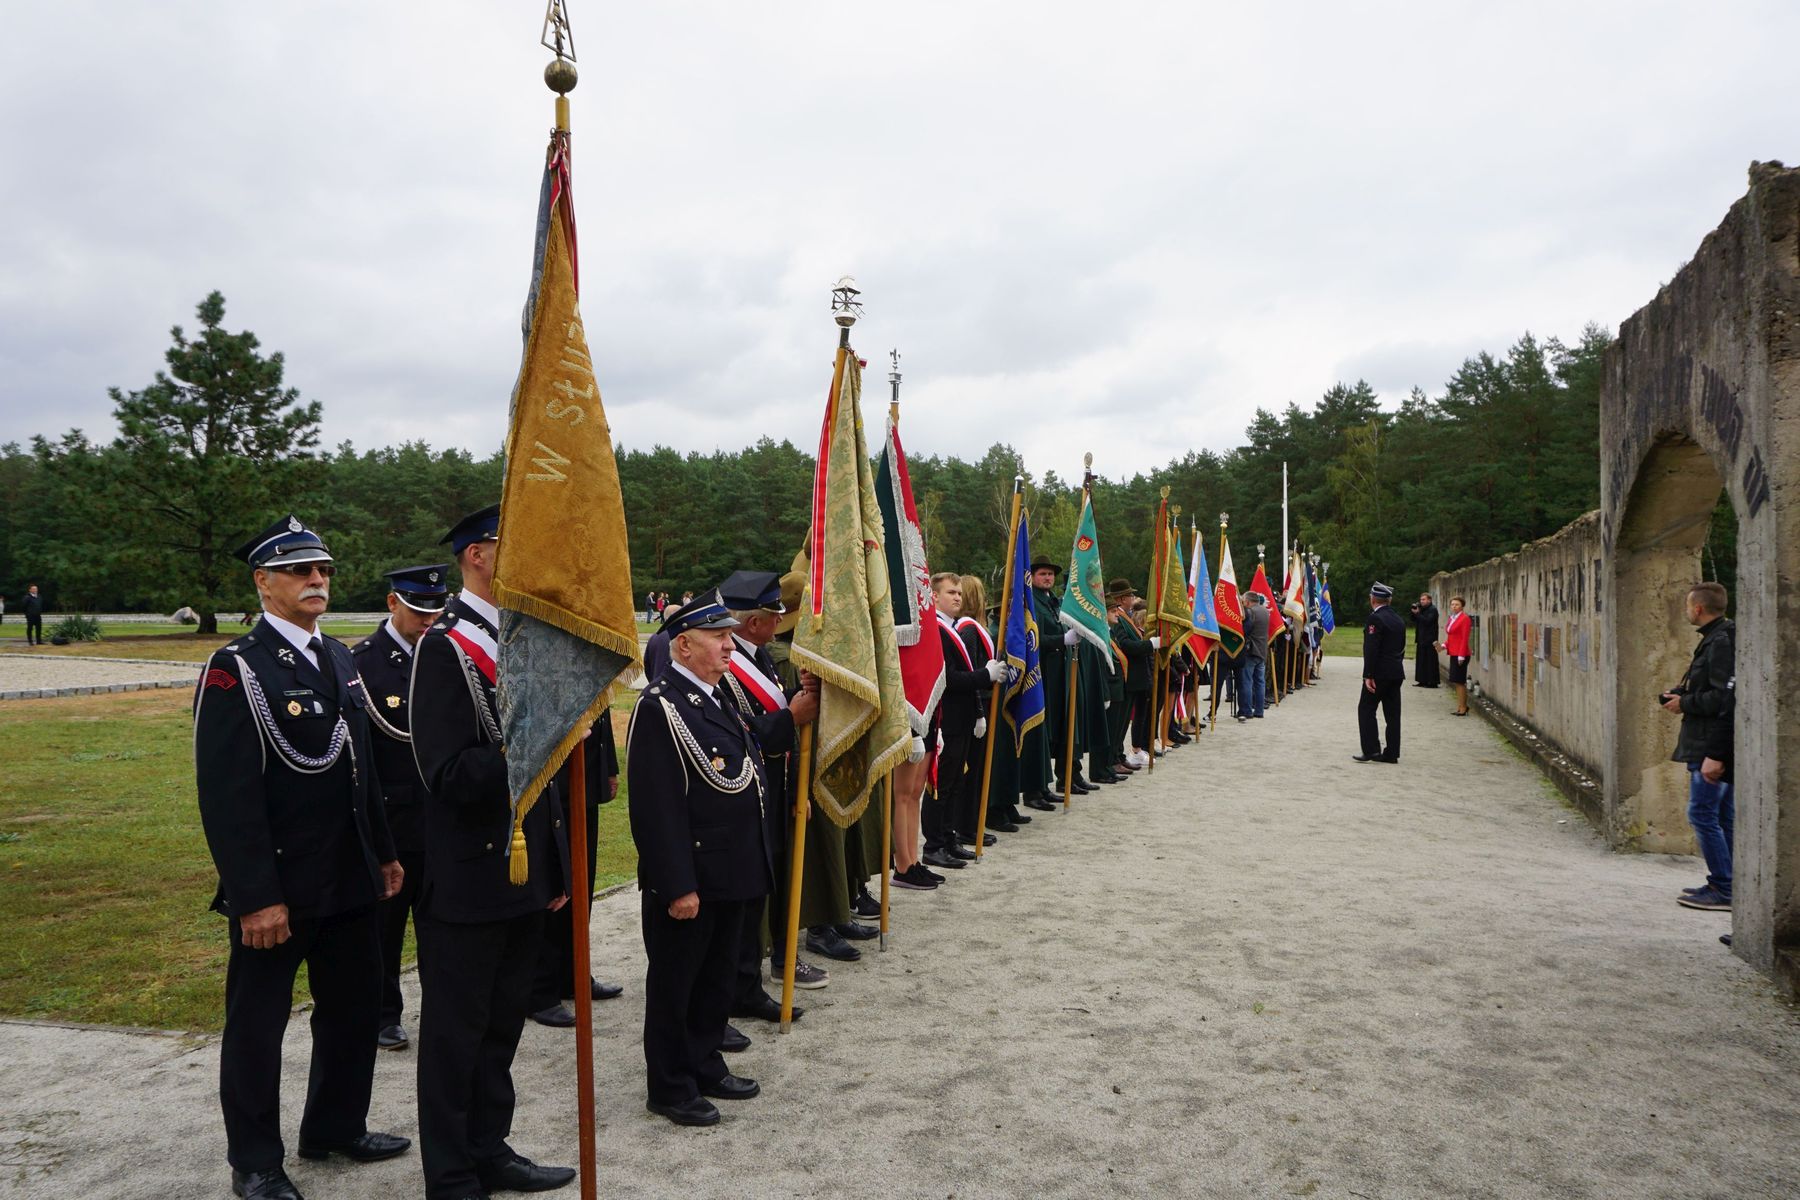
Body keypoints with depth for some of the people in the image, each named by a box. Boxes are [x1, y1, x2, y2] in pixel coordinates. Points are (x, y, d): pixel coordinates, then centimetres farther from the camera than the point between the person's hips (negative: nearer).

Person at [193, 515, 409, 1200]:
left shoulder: (338, 659, 10)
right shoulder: (235, 669, -13)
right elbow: (227, 795, -18)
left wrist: (384, 854, 15)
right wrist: (256, 898, -20)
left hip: (350, 881, 7)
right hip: (277, 890, -7)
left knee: (355, 1008, 17)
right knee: (258, 1024, 10)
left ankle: (336, 1128, 36)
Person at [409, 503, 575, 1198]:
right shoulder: (445, 646, -15)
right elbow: (450, 775, -22)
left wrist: (557, 868, 17)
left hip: (526, 874, 8)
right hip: (468, 881, -8)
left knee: (502, 1024, 19)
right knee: (456, 1032, 7)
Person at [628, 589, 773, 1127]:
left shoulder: (718, 696, 11)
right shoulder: (659, 706, -19)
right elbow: (657, 809, -22)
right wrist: (678, 886, -23)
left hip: (730, 875, 9)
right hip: (688, 880, -9)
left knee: (717, 977, 20)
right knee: (675, 983, 8)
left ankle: (705, 1066, 36)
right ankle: (670, 1088, 22)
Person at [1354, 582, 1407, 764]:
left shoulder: (1376, 618, -13)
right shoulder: (1399, 620, 13)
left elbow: (1371, 649, -19)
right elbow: (1402, 648, 16)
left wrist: (1368, 675, -19)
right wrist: (1396, 668, 20)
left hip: (1380, 673, -8)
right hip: (1397, 673, 8)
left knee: (1366, 709, -1)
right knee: (1392, 713, 8)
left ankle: (1371, 750, -7)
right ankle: (1391, 752, 10)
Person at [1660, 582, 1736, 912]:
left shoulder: (1721, 642, -16)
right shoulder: (1716, 638, 16)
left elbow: (1724, 699, -22)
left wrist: (1685, 703, -15)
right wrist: (1679, 695, 8)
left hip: (1713, 746, -11)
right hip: (1714, 747, 11)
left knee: (1702, 814, -6)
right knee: (1722, 817, 13)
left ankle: (1723, 891, -2)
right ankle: (1726, 886, 20)